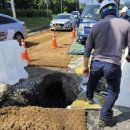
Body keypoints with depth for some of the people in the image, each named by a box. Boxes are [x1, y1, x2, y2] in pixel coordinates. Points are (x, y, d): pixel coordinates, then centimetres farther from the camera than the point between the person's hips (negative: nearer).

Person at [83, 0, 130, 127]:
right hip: (113, 65, -3)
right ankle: (105, 118, 17)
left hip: (96, 63, 3)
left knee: (92, 82, 32)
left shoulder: (95, 27, 1)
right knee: (113, 92, 18)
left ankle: (89, 97, 57)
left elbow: (87, 50, 3)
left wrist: (85, 66, 14)